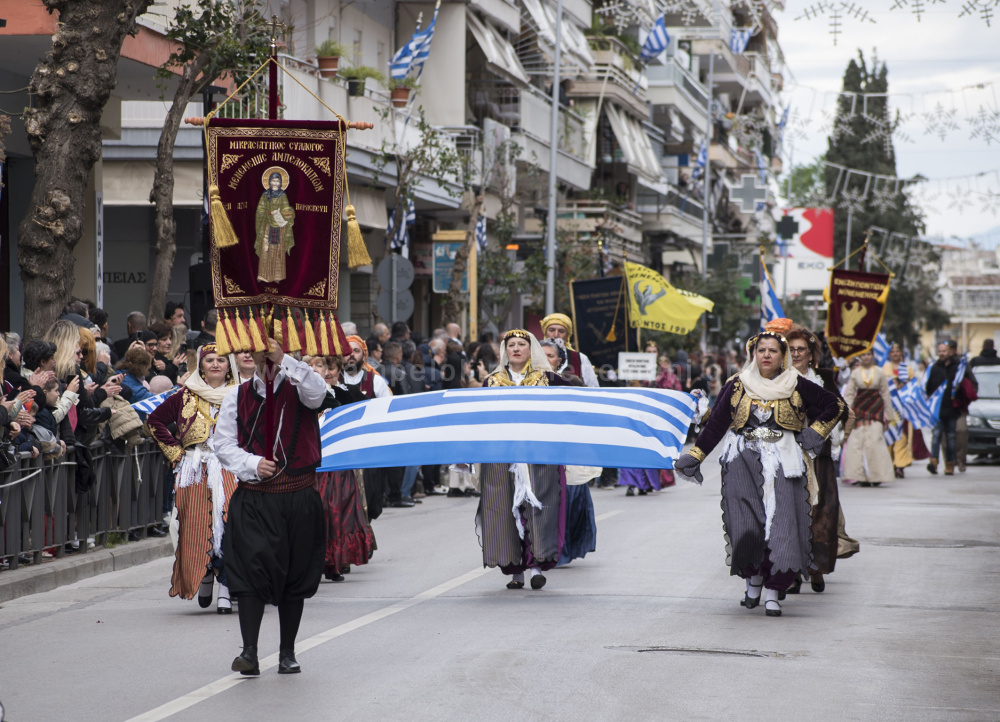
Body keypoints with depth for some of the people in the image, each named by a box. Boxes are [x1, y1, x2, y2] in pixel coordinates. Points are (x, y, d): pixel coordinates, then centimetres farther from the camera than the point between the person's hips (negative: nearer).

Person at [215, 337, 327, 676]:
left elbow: (317, 392, -20)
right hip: (253, 499, 0)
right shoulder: (238, 397, 7)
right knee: (252, 569, -13)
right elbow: (223, 443, 5)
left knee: (295, 575, 9)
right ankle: (249, 651, -16)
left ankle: (287, 653, 20)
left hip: (298, 496, 0)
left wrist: (284, 360, -28)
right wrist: (252, 464, -12)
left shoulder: (298, 389, 4)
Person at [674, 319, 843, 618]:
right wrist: (694, 456, 6)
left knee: (780, 524, -11)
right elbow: (715, 424, 10)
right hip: (743, 462, 1)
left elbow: (834, 405, 15)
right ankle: (753, 577, 12)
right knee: (745, 524, -12)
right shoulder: (736, 386, 8)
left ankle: (772, 592, -5)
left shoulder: (796, 386, 5)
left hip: (782, 464, -1)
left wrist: (815, 433, 6)